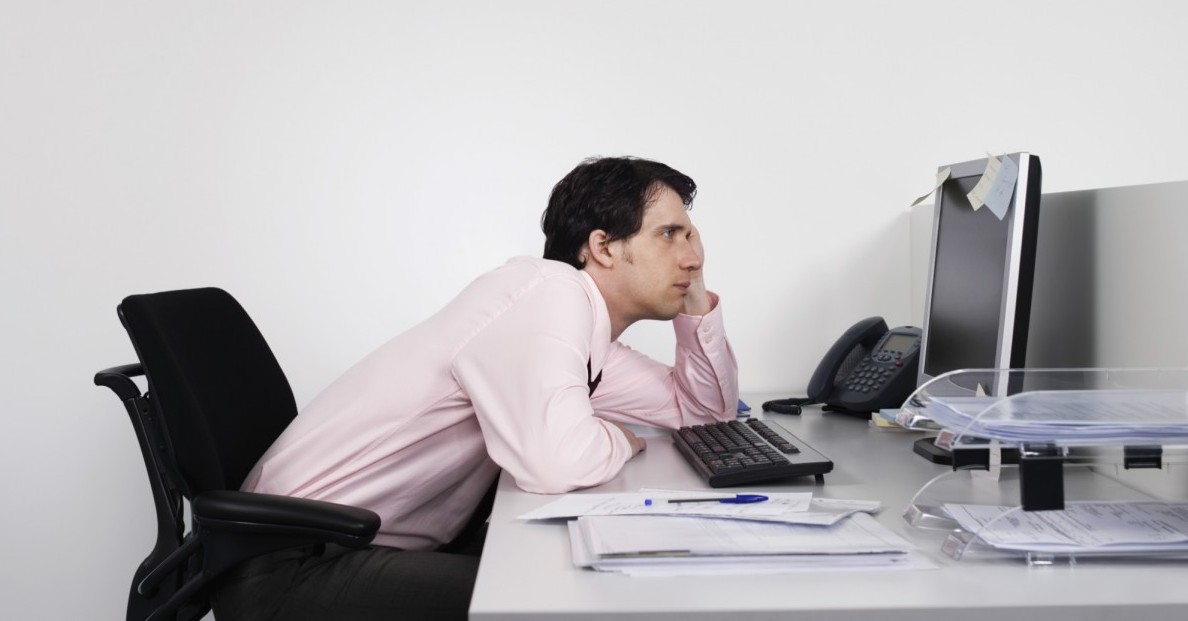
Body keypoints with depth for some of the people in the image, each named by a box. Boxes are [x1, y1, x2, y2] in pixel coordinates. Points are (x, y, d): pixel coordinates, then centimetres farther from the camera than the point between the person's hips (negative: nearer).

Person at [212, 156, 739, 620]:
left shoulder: (589, 336, 10)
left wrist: (696, 299, 7)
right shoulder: (549, 293, -18)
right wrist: (618, 440, -11)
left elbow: (706, 408, 21)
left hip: (394, 545, 9)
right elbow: (555, 462, -33)